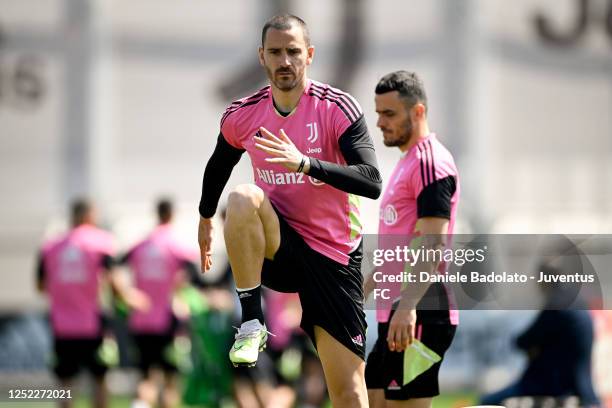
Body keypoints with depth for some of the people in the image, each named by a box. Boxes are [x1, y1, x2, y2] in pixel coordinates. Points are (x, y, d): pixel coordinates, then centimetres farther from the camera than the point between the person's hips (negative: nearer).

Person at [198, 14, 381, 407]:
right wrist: (205, 220, 30)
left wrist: (305, 163, -33)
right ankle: (252, 324, -22)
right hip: (278, 248, 2)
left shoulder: (339, 108, -12)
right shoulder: (242, 116, 0)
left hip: (334, 256, -2)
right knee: (243, 197, -31)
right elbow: (218, 166, 21)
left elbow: (372, 182, -23)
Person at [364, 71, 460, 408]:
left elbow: (433, 245, -22)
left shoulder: (431, 163, -12)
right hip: (393, 313, 11)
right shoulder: (406, 162, 21)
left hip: (419, 316, -11)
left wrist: (407, 307, -31)